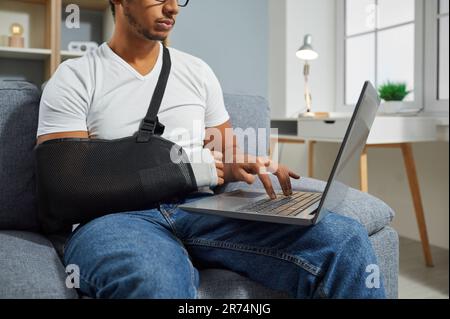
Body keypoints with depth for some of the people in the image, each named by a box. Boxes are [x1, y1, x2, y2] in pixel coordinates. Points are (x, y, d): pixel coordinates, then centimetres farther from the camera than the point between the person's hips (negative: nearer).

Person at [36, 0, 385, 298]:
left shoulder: (197, 71, 17)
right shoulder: (74, 78, 4)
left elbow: (228, 154, 20)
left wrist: (241, 167, -7)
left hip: (199, 210, 4)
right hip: (115, 216, -3)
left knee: (343, 238, -20)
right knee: (155, 280, -44)